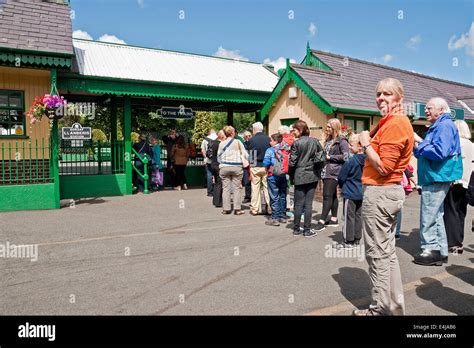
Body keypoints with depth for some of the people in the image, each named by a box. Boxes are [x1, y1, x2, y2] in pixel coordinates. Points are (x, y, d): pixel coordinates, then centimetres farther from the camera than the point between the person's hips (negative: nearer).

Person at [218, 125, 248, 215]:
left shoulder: (221, 144, 5)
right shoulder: (238, 142, -2)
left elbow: (219, 156, 10)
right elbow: (245, 154, 0)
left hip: (224, 167, 2)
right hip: (236, 167, -2)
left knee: (225, 188, 6)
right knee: (237, 188, 3)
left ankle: (226, 208, 9)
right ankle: (237, 209, 3)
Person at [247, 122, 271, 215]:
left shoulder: (251, 140, -5)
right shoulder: (268, 139, 0)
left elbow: (250, 155, -2)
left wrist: (250, 168, 6)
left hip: (255, 167, -2)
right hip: (266, 167, 2)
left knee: (255, 188, 5)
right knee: (267, 188, 8)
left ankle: (254, 209, 11)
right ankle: (270, 208, 12)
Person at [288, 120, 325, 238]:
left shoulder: (296, 143, -10)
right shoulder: (315, 141, 2)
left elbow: (292, 161, -9)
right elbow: (321, 155, 2)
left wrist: (291, 175, 4)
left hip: (299, 176, -3)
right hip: (312, 176, 3)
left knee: (298, 204, 5)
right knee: (308, 204, 5)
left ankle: (296, 229, 13)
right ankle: (307, 230, 7)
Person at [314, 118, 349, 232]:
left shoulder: (341, 141, -7)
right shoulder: (328, 140, 17)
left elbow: (345, 156, -15)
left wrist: (329, 157, -14)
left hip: (333, 172, -8)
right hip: (326, 171, 8)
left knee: (327, 195, -10)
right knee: (332, 195, 12)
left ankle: (322, 221, -9)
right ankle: (334, 219, 19)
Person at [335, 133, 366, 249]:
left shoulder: (351, 161, -20)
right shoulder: (366, 160, 0)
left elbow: (341, 177, -11)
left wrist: (341, 185, 9)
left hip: (350, 193, -7)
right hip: (361, 192, 7)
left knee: (349, 217, 1)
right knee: (358, 216, 14)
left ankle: (348, 241, 8)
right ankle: (357, 239, 23)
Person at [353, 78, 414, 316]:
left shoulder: (394, 124, -17)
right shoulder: (391, 121, 15)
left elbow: (383, 167, -21)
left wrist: (366, 143, -11)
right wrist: (369, 142, 8)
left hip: (379, 192, -11)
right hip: (390, 190, 11)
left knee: (377, 253, 0)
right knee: (387, 250, 17)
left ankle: (382, 308, 12)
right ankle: (395, 305, 28)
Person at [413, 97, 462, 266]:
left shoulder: (445, 126, -12)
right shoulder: (437, 127, 19)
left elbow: (439, 152, -25)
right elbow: (427, 153, 22)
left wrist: (420, 143, -15)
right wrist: (417, 147, 4)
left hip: (437, 179, -10)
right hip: (433, 178, 10)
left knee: (429, 218, -5)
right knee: (436, 216, 15)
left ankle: (431, 250, 4)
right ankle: (440, 252, 23)